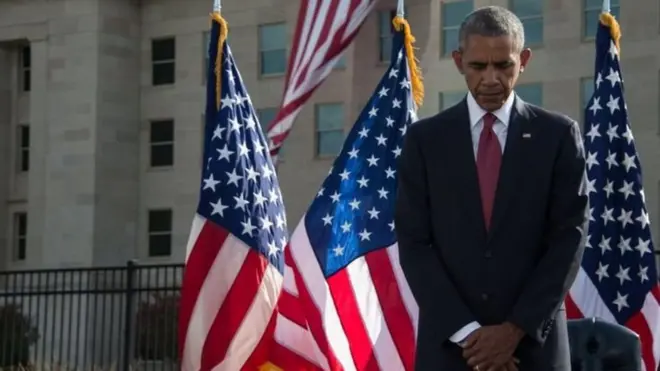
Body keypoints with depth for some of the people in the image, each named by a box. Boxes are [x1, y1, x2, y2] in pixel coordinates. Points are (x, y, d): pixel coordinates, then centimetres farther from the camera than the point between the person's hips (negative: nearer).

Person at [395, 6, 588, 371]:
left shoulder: (558, 135, 5)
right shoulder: (424, 138, 6)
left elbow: (570, 237, -1)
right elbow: (413, 242, 1)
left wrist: (515, 328, -9)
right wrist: (466, 332, -9)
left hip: (533, 341, 0)